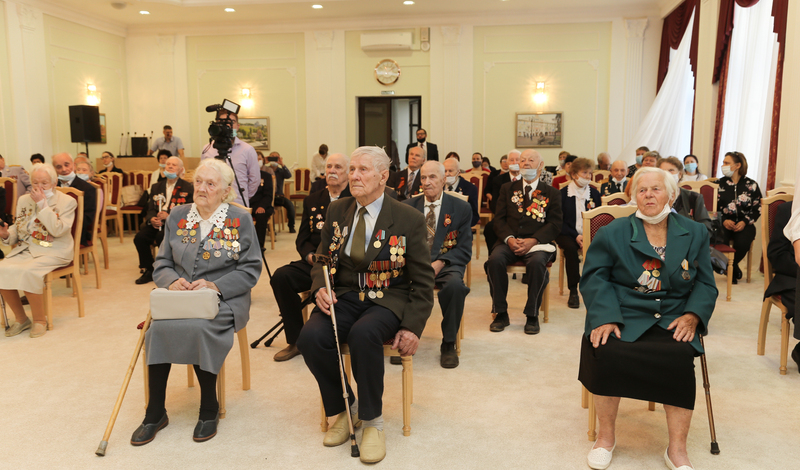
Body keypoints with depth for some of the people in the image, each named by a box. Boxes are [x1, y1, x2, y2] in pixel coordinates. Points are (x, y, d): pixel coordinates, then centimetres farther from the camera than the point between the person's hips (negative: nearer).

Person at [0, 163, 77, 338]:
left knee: (27, 271, -31)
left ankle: (39, 320, -12)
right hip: (25, 249, 5)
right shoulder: (24, 200, 16)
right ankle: (21, 319, -4)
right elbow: (17, 229, 18)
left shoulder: (67, 202, -1)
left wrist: (42, 204, -16)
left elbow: (58, 230, -15)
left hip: (53, 252, -5)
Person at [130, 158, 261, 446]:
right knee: (157, 326, -27)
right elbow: (161, 264, 13)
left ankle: (209, 409, -11)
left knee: (199, 327, -34)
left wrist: (215, 286, -17)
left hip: (223, 301, -3)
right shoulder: (177, 216, 13)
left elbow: (250, 270, -3)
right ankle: (155, 413, -9)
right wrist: (172, 280, -10)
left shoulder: (240, 220, 1)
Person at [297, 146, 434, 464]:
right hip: (344, 296, 4)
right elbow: (322, 259, 15)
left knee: (363, 334, -36)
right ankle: (344, 408, 2)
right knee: (310, 337, -25)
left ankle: (372, 421, -12)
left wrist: (412, 327, -12)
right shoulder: (337, 211, 9)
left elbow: (422, 281, -1)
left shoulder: (409, 219, -4)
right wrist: (320, 288, -8)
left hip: (387, 300, -4)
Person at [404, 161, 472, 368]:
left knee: (455, 284, -36)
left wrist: (440, 263, -19)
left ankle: (448, 344, -14)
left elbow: (464, 250, -1)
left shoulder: (461, 208, 5)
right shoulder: (408, 206, 12)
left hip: (446, 264, -1)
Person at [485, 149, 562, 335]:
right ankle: (501, 313, -16)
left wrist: (533, 241, -15)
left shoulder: (552, 193, 13)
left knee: (537, 262, -35)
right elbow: (499, 219, 9)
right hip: (509, 241, 2)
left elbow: (555, 224, 2)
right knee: (495, 260, -30)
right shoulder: (508, 189, 18)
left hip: (537, 243, -2)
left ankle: (532, 316, -18)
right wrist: (509, 239, -12)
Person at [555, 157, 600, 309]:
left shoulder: (594, 193, 11)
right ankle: (573, 291, -24)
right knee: (570, 247, -34)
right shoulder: (563, 194, 2)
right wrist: (576, 236, -18)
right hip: (568, 234, -2)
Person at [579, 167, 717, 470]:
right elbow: (594, 277, 0)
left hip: (672, 320, 1)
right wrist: (604, 317, -16)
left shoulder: (695, 234, 14)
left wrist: (692, 315, -7)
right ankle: (606, 435, -7)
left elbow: (705, 284, 13)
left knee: (680, 357, -30)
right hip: (623, 316, -1)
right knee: (608, 351, -30)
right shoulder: (612, 233, 7)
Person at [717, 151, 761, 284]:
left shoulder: (751, 185, 6)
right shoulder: (720, 184, 8)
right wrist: (724, 220, -11)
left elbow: (757, 209, 6)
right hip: (725, 223, 1)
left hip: (744, 224, -1)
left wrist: (745, 222, -9)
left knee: (742, 243, -32)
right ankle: (733, 269, -1)